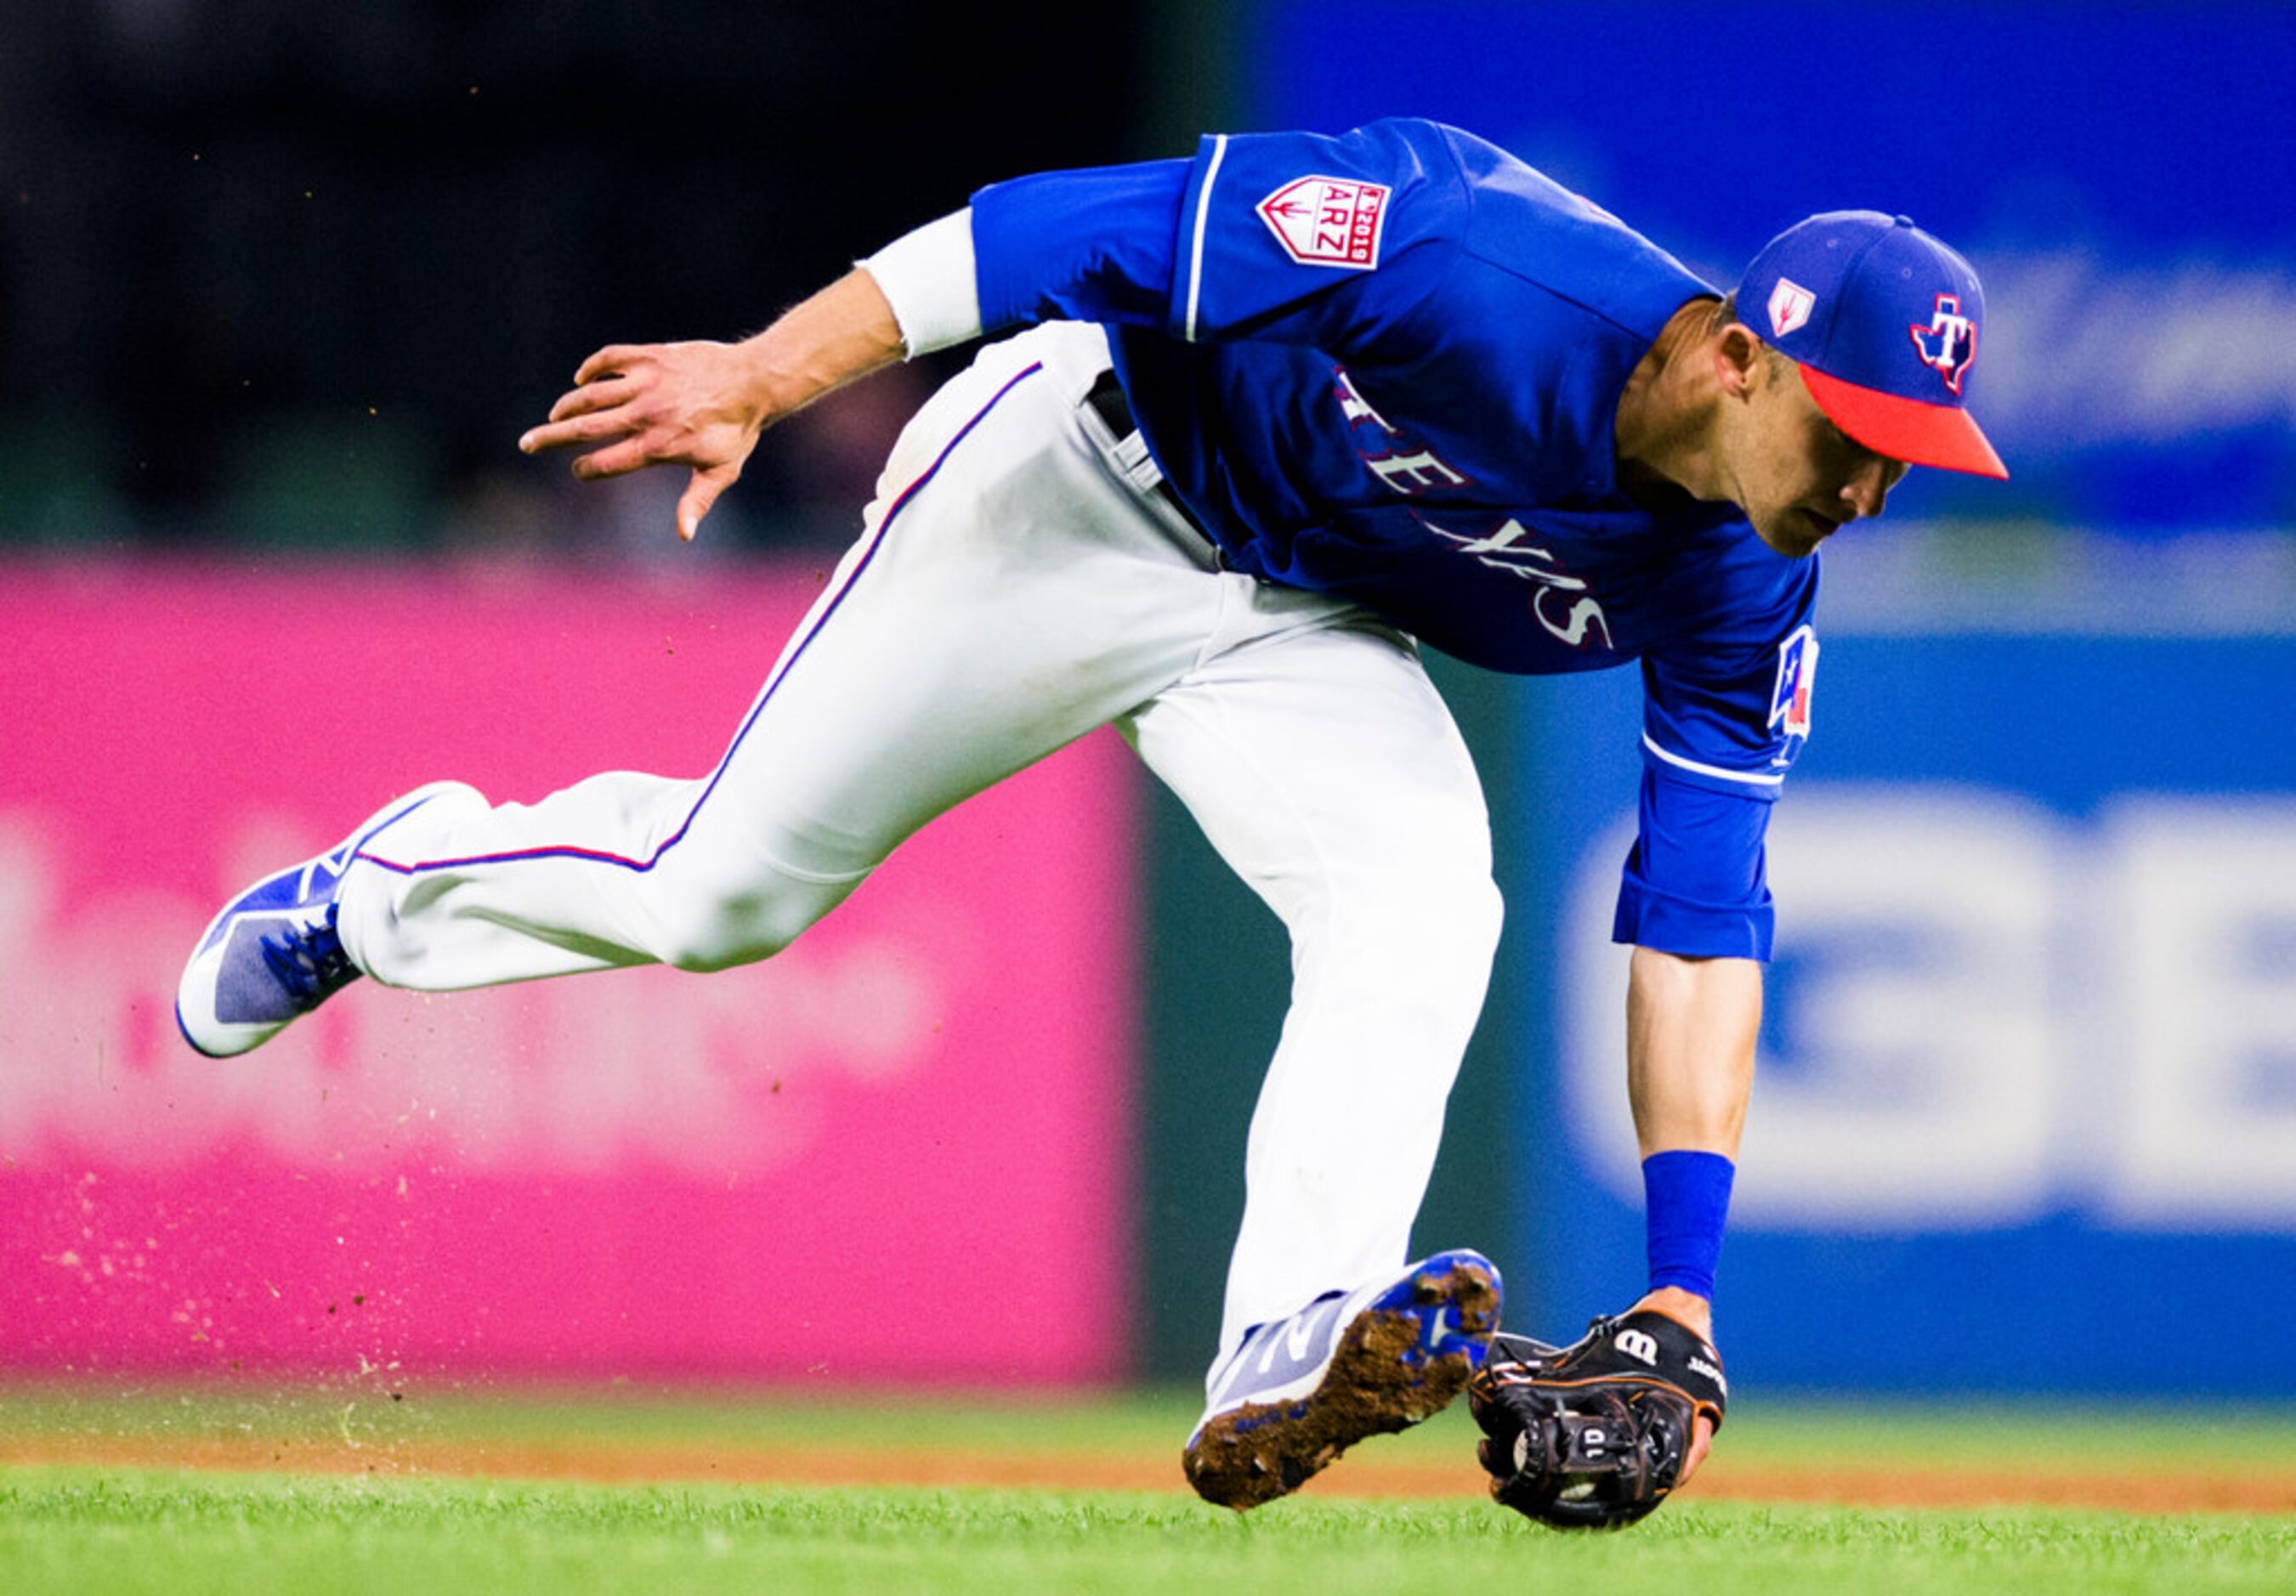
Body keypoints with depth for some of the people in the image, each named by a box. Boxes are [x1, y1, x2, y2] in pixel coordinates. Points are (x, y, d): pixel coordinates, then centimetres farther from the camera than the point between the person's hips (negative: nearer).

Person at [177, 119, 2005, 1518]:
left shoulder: (1740, 590, -18)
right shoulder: (1471, 259, -36)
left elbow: (1702, 924, -14)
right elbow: (1086, 226, -31)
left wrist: (1683, 1288, -21)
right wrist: (764, 375, -34)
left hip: (1305, 632, 4)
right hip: (1084, 480, -4)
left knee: (1424, 913, -26)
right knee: (721, 893, 2)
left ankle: (1285, 1365, -36)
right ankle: (392, 887, 33)